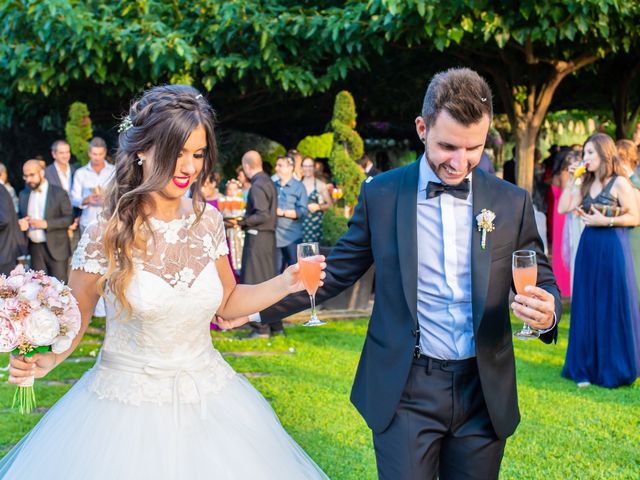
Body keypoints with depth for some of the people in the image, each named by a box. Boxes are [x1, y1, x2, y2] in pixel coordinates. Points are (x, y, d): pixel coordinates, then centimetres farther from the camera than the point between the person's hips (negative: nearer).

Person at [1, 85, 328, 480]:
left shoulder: (209, 221, -3)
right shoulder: (107, 232, -15)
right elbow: (75, 316, -3)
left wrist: (285, 285, -5)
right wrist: (48, 357, -23)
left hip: (209, 397, 4)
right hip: (127, 408, -4)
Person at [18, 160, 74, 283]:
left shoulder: (59, 193, -4)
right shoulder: (23, 194, 11)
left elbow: (69, 218, -7)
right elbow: (21, 217, 18)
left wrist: (46, 224, -18)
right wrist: (21, 223, -6)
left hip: (56, 248, -4)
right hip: (34, 248, 4)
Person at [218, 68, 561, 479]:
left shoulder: (512, 202, -1)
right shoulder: (381, 194, -2)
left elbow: (542, 279, 6)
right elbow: (337, 271, 6)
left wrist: (547, 309, -18)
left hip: (484, 393, 2)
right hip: (405, 391, -1)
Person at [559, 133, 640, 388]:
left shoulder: (619, 183, -7)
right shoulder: (586, 184, 11)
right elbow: (563, 208, 5)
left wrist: (605, 221, -17)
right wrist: (571, 180, 0)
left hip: (611, 249, -6)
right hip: (588, 248, 6)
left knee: (612, 309, 1)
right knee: (588, 308, 9)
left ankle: (613, 368, 13)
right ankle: (588, 367, 18)